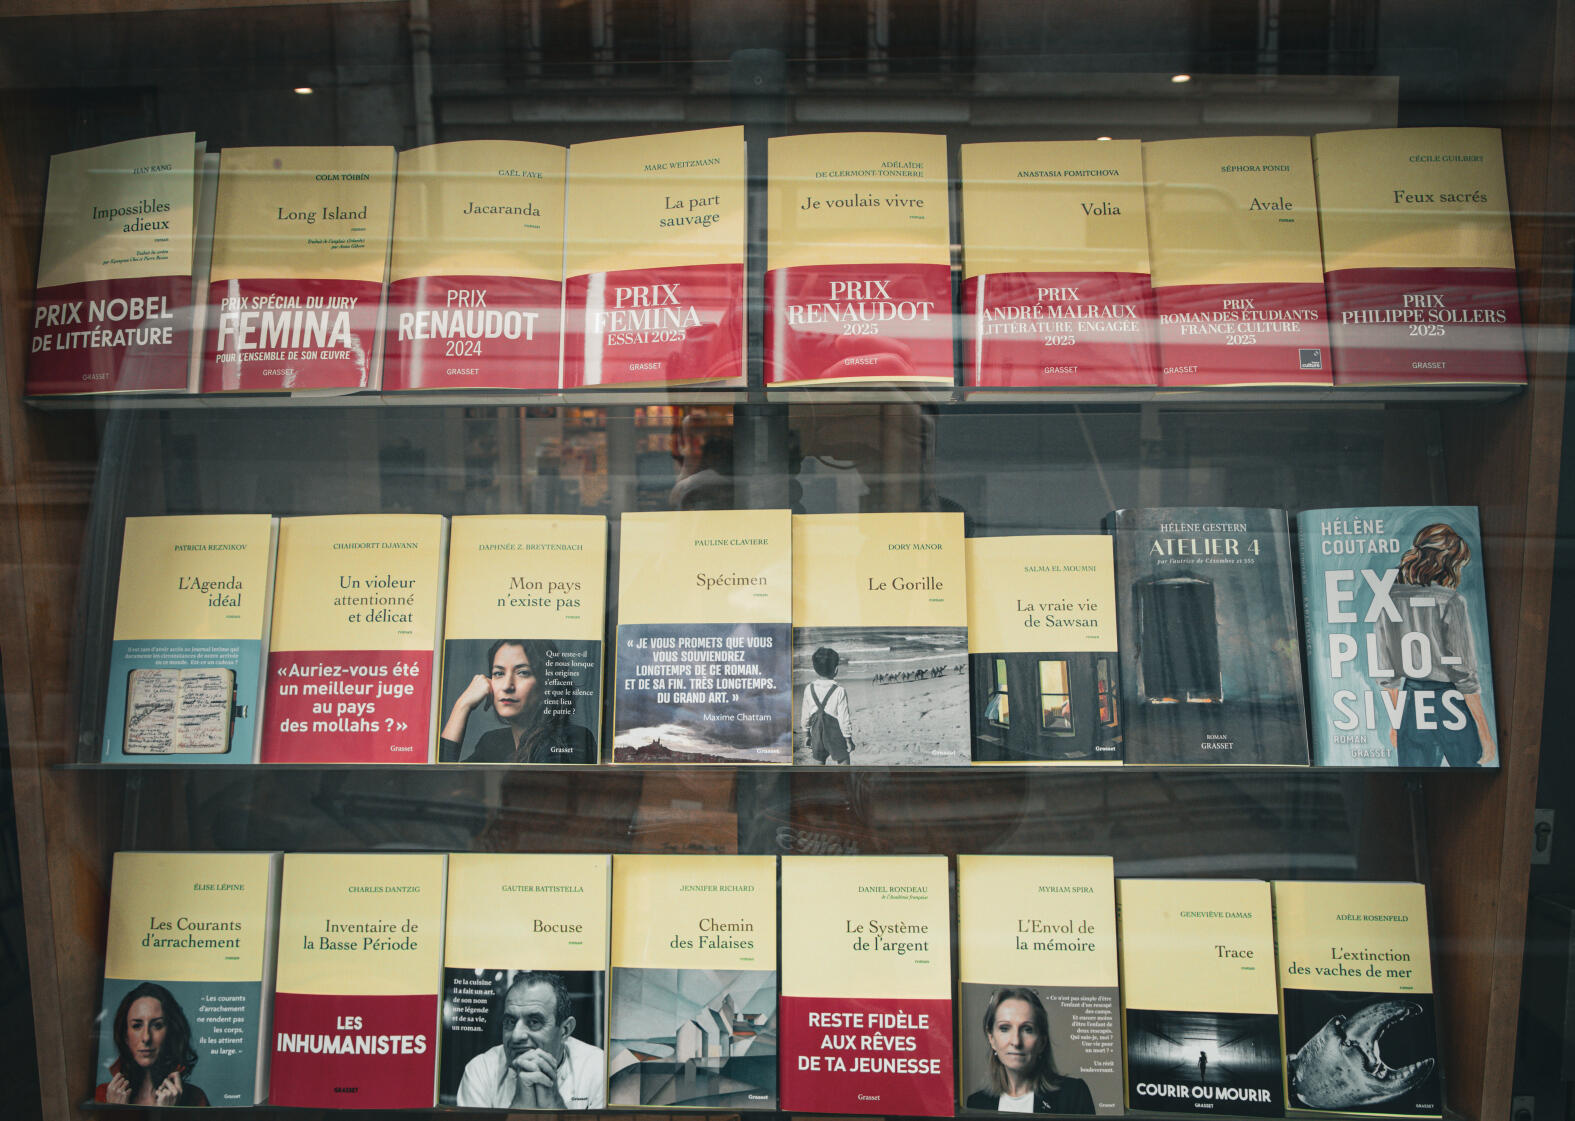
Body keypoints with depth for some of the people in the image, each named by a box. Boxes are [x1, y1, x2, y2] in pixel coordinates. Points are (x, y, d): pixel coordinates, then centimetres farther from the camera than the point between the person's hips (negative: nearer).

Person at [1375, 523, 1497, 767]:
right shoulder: (1450, 601, -14)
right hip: (1451, 702, -4)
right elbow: (1464, 675, -13)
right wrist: (1485, 732, -7)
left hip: (1412, 703, 5)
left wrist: (1396, 719, 18)